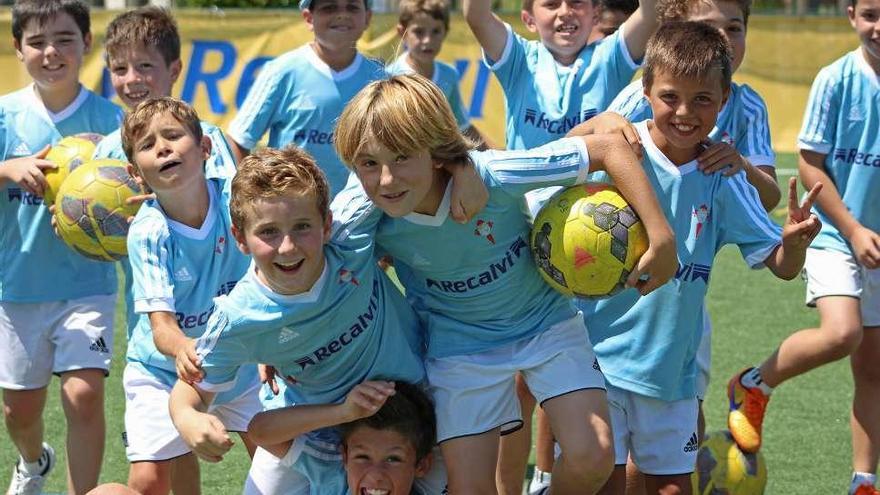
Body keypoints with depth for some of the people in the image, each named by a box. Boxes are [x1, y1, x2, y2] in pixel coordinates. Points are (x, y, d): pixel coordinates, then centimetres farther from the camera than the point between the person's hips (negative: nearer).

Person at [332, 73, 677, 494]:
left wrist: (660, 238, -28)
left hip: (545, 321, -1)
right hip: (459, 344, 1)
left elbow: (610, 147, -28)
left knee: (591, 459, -12)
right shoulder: (361, 216, -27)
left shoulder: (493, 176, -34)